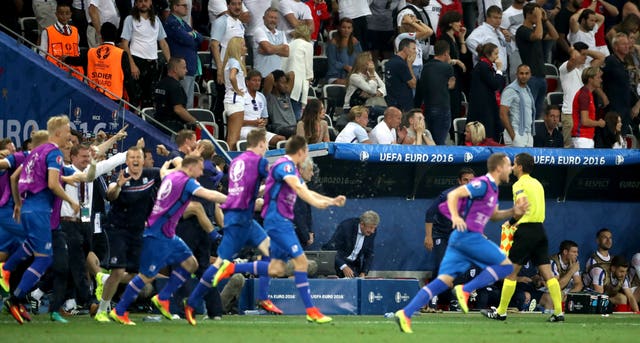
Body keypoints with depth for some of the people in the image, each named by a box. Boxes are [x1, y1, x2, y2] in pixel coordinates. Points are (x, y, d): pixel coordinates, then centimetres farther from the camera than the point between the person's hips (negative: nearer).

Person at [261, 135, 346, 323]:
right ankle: (311, 311, -14)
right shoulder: (285, 165, -13)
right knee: (300, 260, -14)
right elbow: (297, 187, -30)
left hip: (282, 221, 11)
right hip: (278, 220, -11)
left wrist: (332, 200, 25)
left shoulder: (291, 168, 19)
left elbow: (306, 192, 29)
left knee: (277, 268, 6)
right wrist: (315, 202, -42)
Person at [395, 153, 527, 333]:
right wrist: (455, 216, -31)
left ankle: (405, 313, -11)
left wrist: (513, 212, 17)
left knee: (444, 281, -1)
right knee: (506, 265, -4)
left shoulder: (492, 188, 20)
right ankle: (465, 290, -10)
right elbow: (453, 194, -16)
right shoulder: (482, 184, -10)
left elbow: (494, 215, 32)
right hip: (468, 235, -9)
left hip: (459, 237, 9)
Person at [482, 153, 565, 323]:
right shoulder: (537, 183, 17)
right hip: (540, 229, 7)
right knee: (546, 271, 2)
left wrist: (511, 222, -9)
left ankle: (501, 312, 7)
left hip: (526, 231, -7)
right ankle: (559, 312, -6)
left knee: (511, 271, 2)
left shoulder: (520, 184, -8)